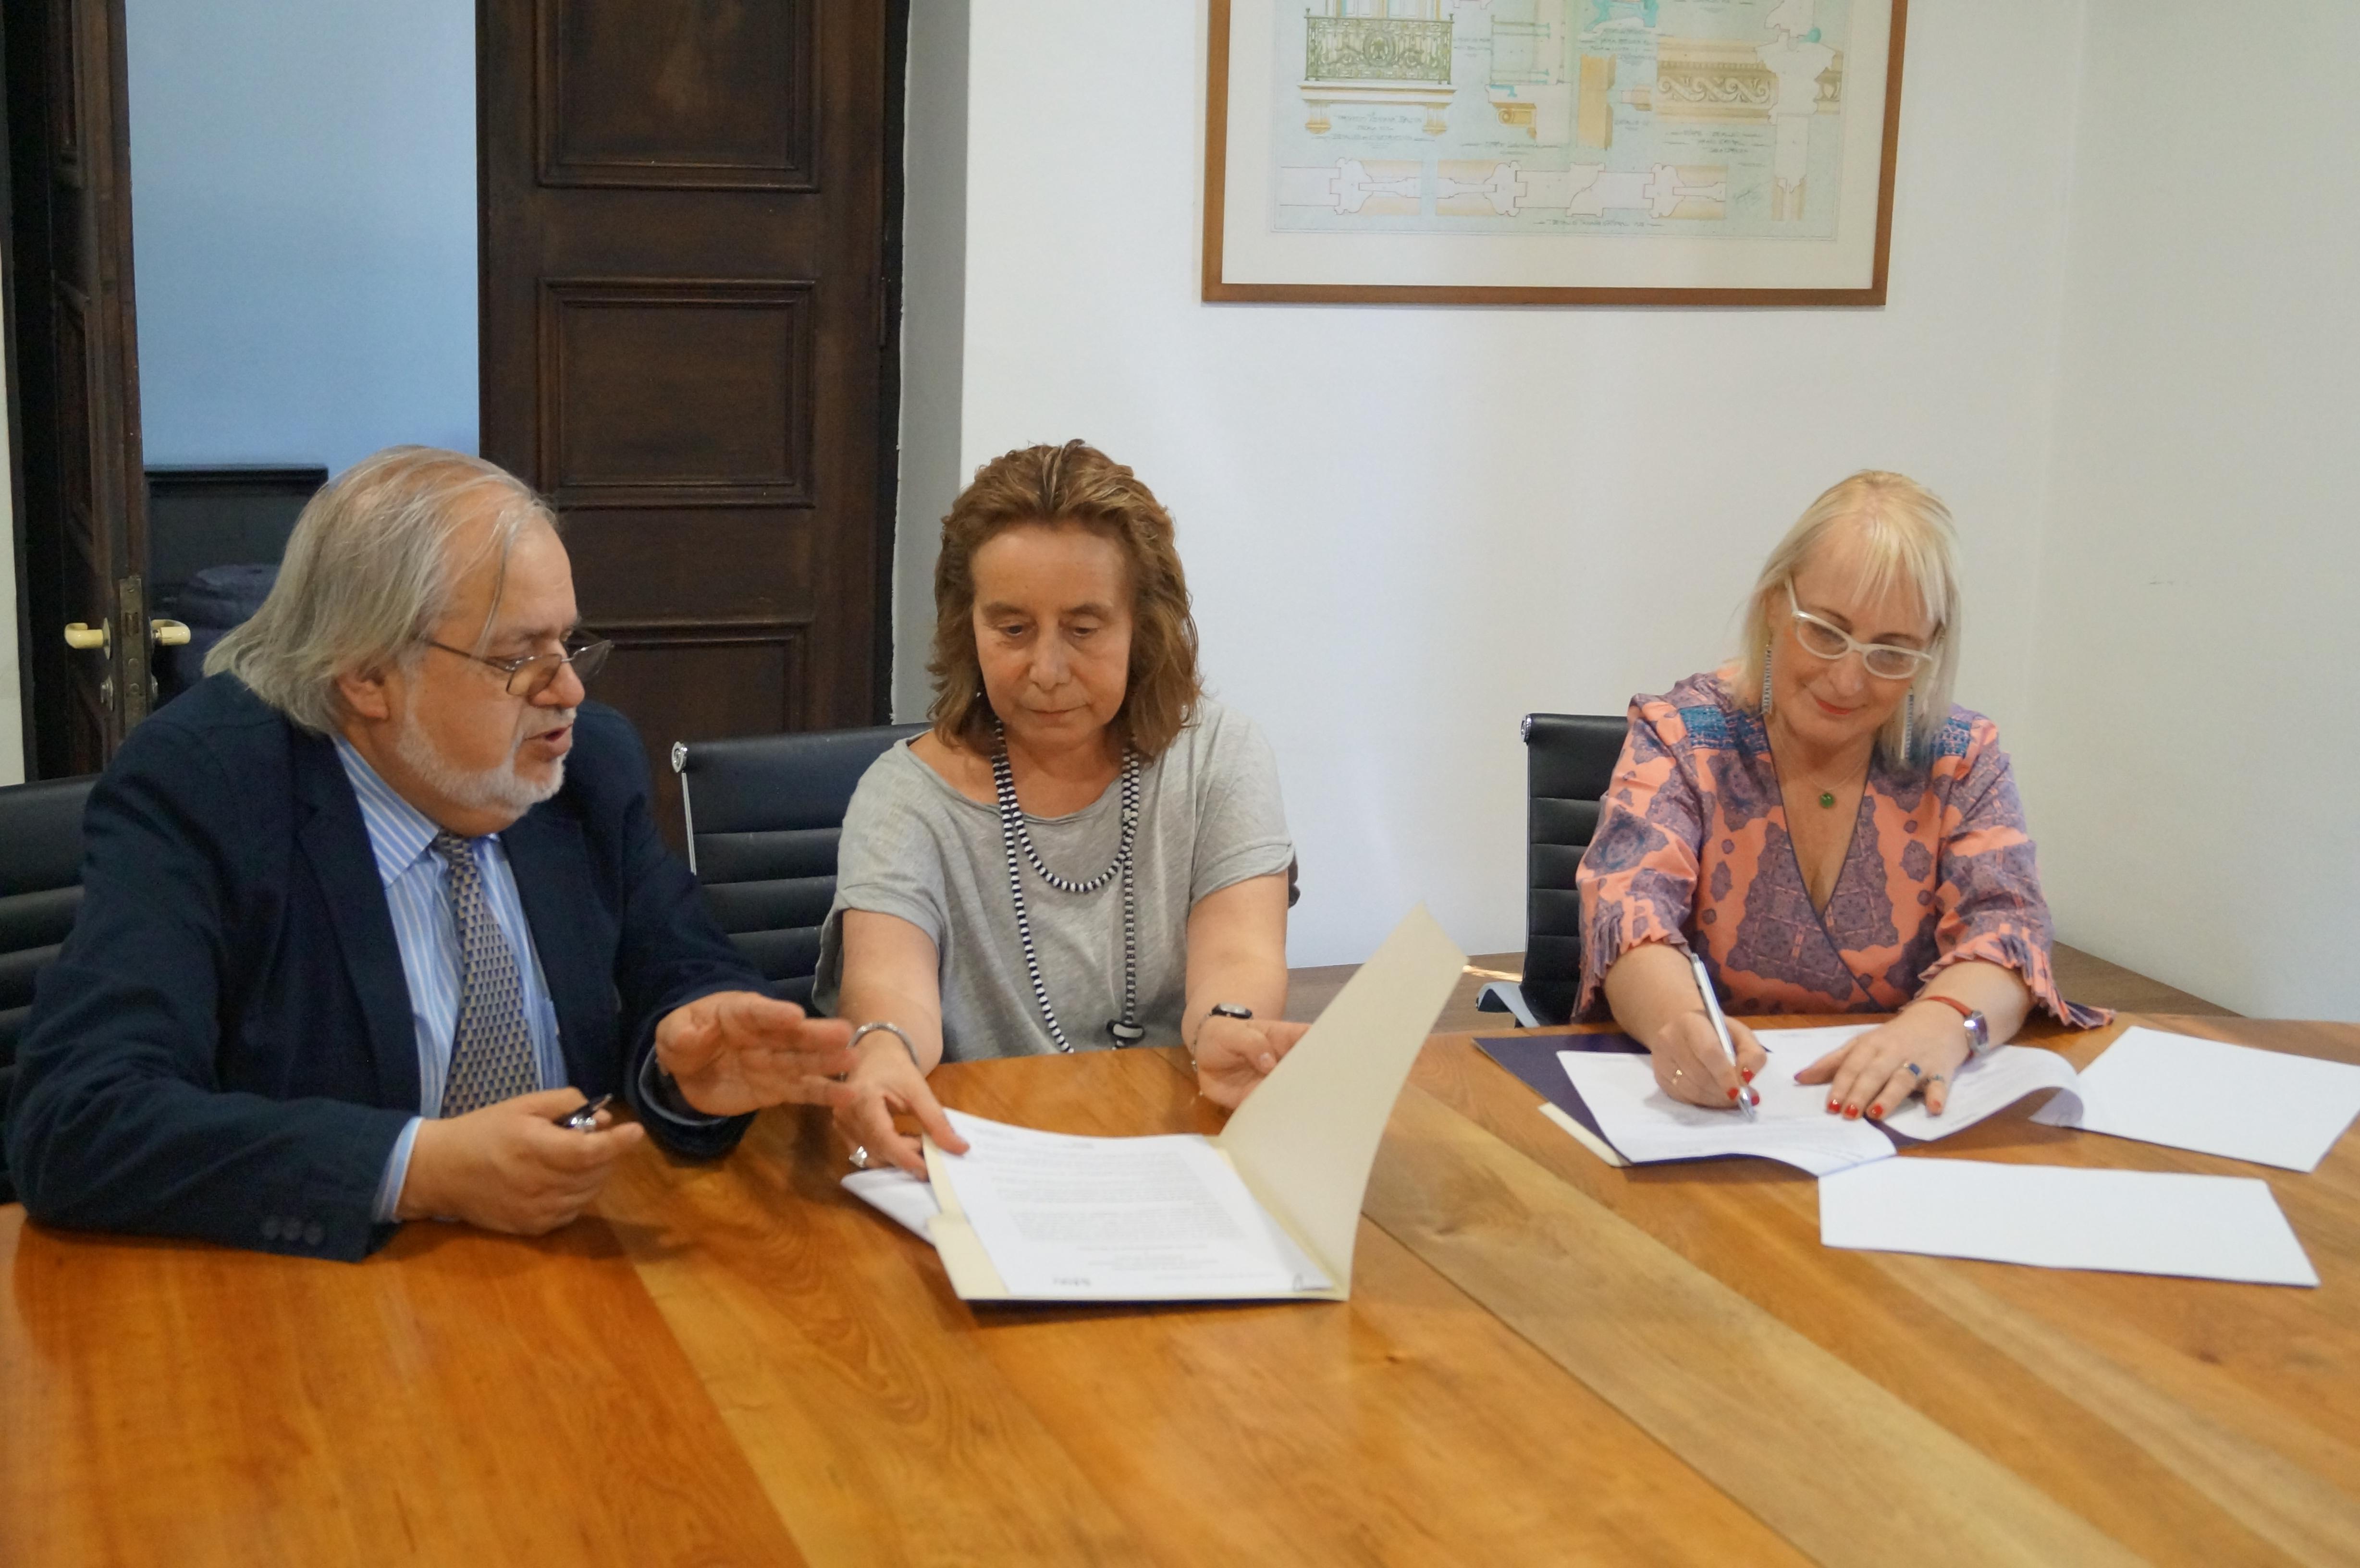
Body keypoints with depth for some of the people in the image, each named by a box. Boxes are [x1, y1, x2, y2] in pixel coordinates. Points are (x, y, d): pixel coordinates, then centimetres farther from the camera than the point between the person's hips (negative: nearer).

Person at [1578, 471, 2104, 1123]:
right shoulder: (1677, 737, -1)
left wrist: (1943, 1024, -31)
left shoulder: (1963, 760, 5)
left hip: (1901, 1116, 2)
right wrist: (1678, 1020, -39)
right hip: (1707, 1107, -1)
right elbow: (1629, 909, -16)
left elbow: (2003, 926, -7)